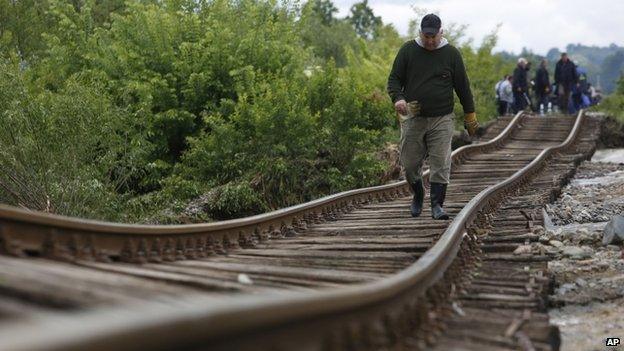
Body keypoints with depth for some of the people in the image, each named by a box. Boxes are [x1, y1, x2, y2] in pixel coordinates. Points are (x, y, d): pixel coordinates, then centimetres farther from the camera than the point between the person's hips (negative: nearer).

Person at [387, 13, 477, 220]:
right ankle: (418, 196, 30)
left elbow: (462, 86, 8)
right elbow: (394, 79, 4)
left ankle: (437, 205, 2)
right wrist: (398, 98, -17)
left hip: (441, 120, -1)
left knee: (441, 164, -6)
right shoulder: (408, 50, 2)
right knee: (410, 163, 6)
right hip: (413, 118, 1)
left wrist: (470, 114, 9)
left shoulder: (451, 53, 3)